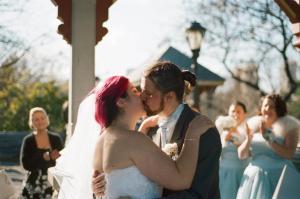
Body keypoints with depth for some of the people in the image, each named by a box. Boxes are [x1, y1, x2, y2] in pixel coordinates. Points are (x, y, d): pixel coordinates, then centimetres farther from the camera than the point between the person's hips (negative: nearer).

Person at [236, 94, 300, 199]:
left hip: (278, 176, -3)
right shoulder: (254, 125, 9)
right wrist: (248, 139, -11)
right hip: (254, 176, 3)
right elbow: (241, 155, 7)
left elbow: (289, 154, -13)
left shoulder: (288, 126, 0)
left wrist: (268, 138, -16)